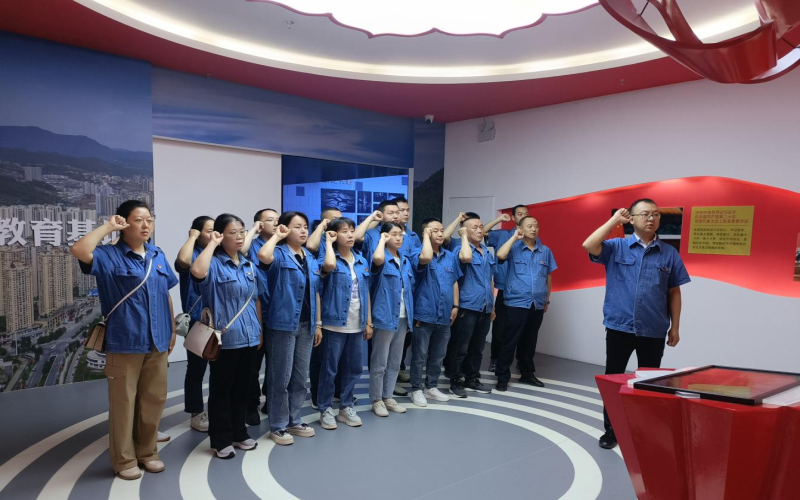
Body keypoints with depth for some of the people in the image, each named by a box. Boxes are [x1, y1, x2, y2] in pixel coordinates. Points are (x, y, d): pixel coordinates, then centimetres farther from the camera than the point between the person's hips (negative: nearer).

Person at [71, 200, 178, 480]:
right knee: (124, 402, 6)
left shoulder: (158, 256, 10)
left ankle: (147, 452, 31)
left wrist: (172, 330, 14)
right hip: (125, 343, -5)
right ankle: (124, 460, 22)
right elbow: (79, 250, -29)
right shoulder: (110, 256, -7)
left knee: (154, 400, 14)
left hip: (157, 342, 5)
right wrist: (108, 227, -16)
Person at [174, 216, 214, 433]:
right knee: (196, 369, 6)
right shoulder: (193, 254, -7)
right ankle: (197, 414, 19)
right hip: (198, 321, -6)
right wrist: (192, 236, -18)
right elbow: (183, 261, -31)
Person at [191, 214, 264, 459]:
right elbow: (197, 271, -33)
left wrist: (260, 330, 15)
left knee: (242, 387, 16)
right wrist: (212, 244, -21)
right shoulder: (214, 264, -9)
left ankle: (239, 433, 29)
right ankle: (221, 439, 17)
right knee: (221, 389, 6)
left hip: (249, 337, 6)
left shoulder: (249, 265, 11)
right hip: (225, 338, -6)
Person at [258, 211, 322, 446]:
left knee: (300, 377, 15)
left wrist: (318, 323, 12)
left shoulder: (311, 259, 12)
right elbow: (263, 256, -34)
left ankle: (294, 421, 29)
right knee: (281, 378, 3)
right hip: (282, 324, -7)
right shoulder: (279, 254, -8)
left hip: (305, 325, 7)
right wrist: (277, 236, -16)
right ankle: (278, 426, 16)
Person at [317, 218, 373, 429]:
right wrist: (329, 242, -16)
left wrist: (369, 322, 10)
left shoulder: (361, 261, 9)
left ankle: (346, 407, 27)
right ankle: (326, 409, 19)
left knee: (353, 369, 13)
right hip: (334, 324, -5)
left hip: (357, 326, 5)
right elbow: (329, 265, -34)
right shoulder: (331, 259, -7)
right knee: (330, 369, 4)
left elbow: (366, 292, 13)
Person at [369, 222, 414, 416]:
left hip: (402, 318, 7)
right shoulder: (383, 260, -10)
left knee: (394, 362, 15)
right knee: (379, 362, 3)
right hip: (385, 317, -7)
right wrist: (383, 240, -19)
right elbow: (377, 258, -37)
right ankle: (376, 400, 15)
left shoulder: (406, 261, 11)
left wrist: (411, 315, 14)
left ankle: (388, 397, 27)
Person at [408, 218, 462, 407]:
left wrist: (455, 305, 9)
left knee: (438, 355, 15)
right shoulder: (418, 254, -8)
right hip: (424, 313, -5)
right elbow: (426, 258, -33)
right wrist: (426, 235, -19)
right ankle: (417, 389, 18)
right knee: (420, 355, 5)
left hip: (444, 315, 6)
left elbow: (454, 282, 15)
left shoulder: (450, 256, 9)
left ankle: (431, 387, 30)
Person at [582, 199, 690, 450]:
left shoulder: (669, 254, 4)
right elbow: (588, 246, -19)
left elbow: (674, 293, 7)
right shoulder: (616, 247, 0)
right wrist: (614, 220, -12)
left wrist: (675, 327, 5)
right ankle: (611, 429, 23)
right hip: (619, 327, -1)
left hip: (654, 331, 1)